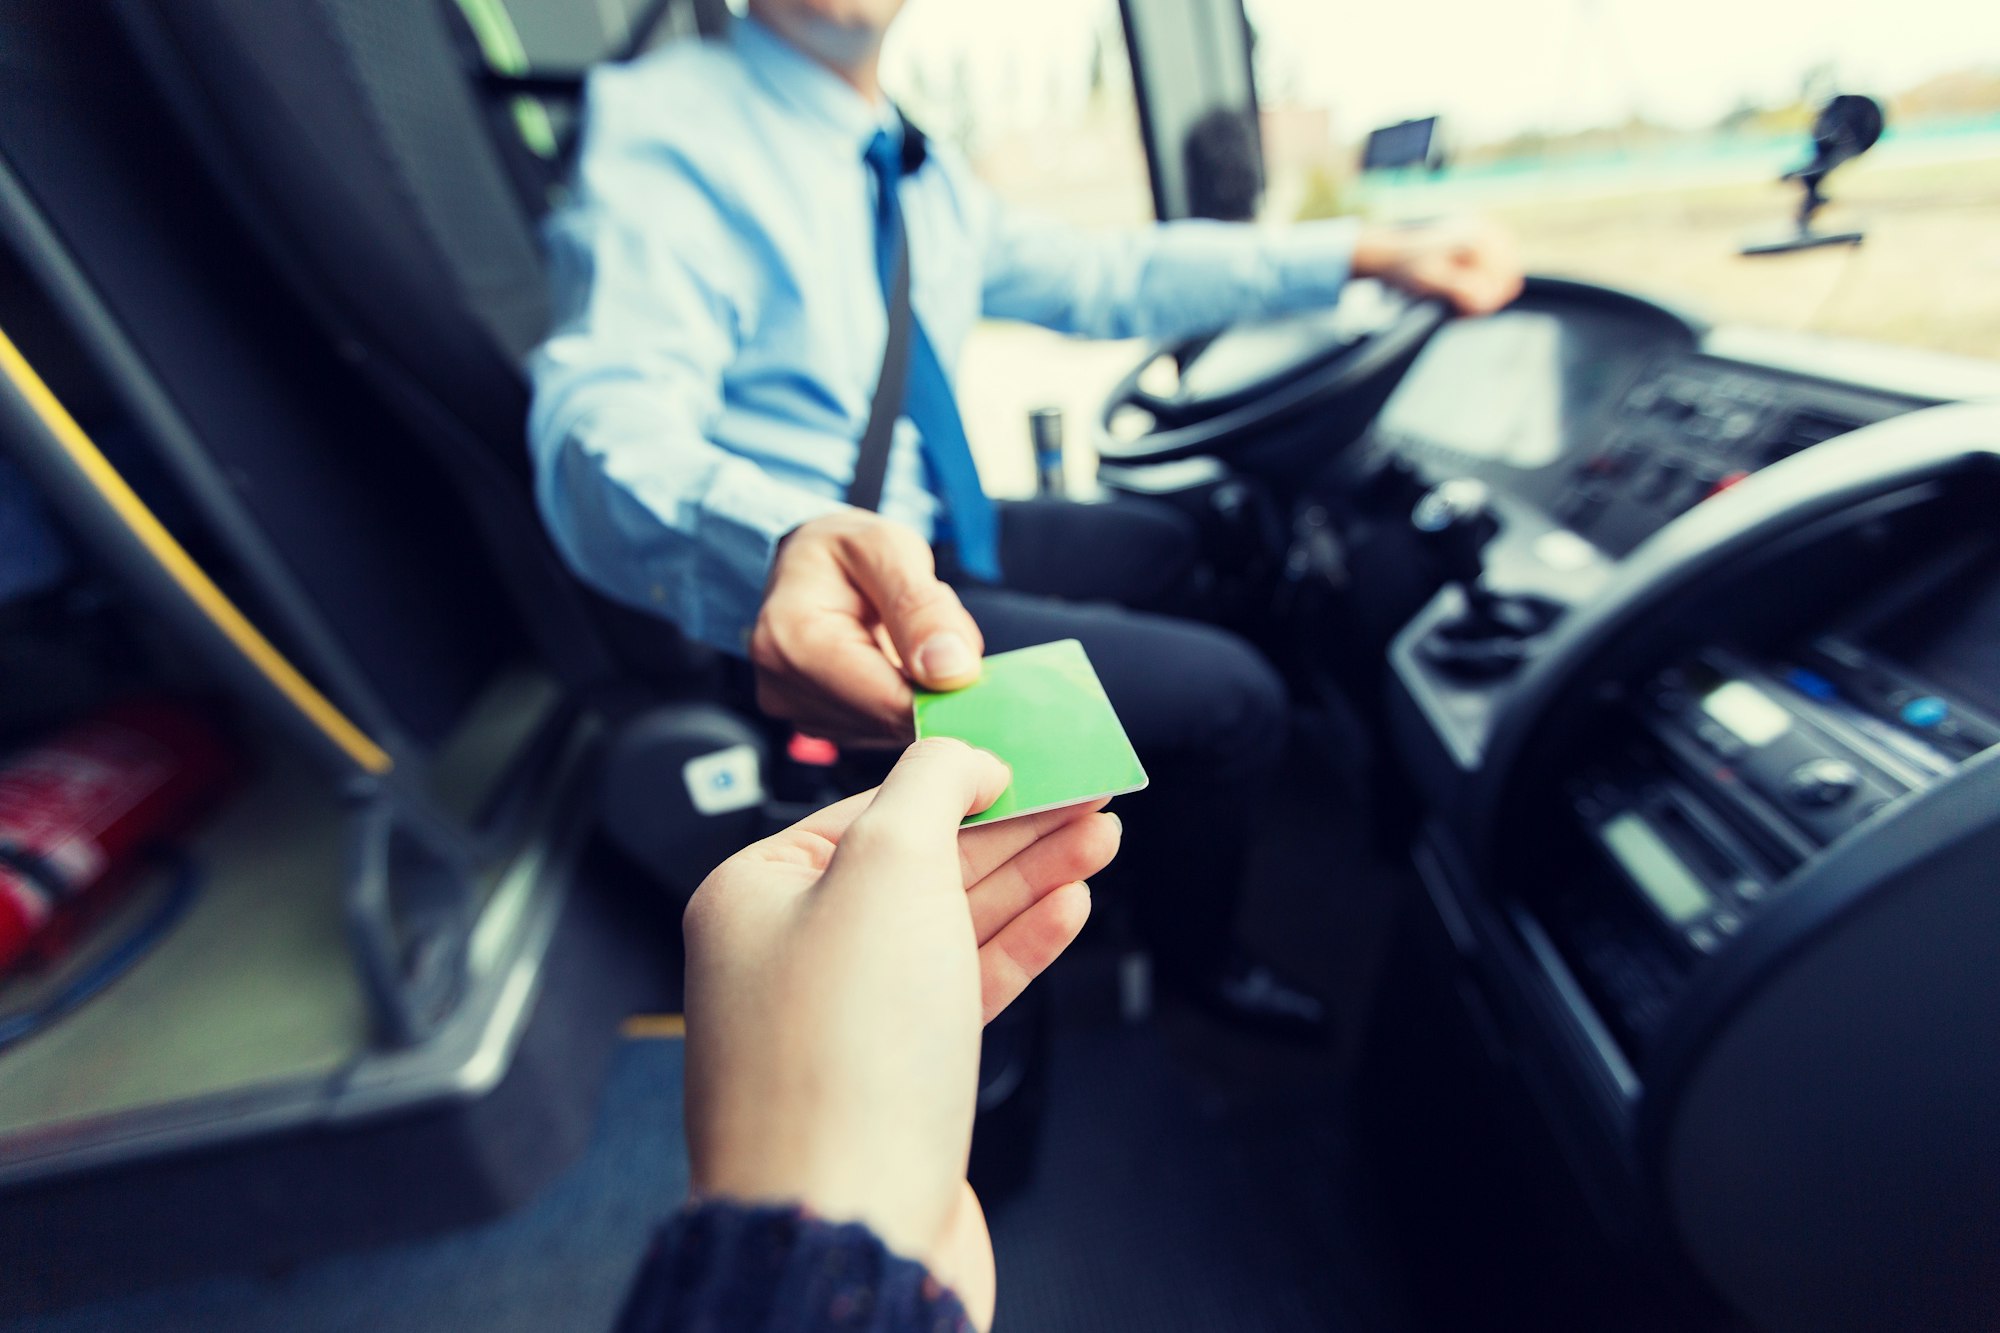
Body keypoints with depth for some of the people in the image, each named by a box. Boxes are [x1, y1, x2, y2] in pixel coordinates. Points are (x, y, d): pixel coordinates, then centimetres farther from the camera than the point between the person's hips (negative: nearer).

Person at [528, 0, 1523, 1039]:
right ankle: (1190, 952, 21)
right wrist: (789, 552, -52)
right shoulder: (660, 127, -14)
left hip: (925, 537, 9)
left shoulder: (918, 173, 9)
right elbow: (608, 423, -29)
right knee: (1232, 697, -11)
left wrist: (1369, 253, 7)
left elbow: (1097, 276, 11)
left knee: (1176, 546, 23)